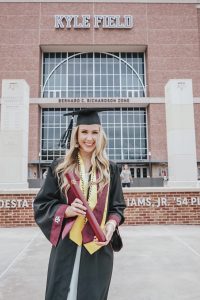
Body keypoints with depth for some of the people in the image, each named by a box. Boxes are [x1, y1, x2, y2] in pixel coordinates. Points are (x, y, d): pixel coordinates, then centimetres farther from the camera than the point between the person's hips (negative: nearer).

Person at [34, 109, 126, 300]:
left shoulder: (109, 169, 3)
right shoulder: (59, 167, 0)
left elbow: (117, 207, 8)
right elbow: (42, 204, 1)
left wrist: (111, 225, -13)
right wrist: (67, 210, -17)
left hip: (98, 247, 1)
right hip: (66, 245, -1)